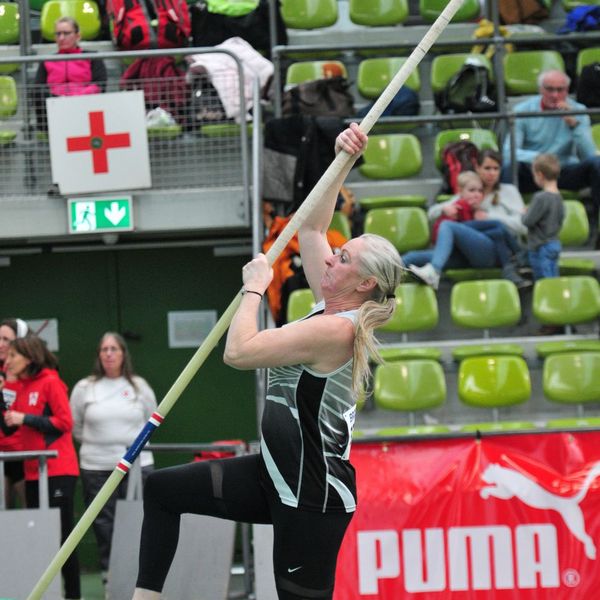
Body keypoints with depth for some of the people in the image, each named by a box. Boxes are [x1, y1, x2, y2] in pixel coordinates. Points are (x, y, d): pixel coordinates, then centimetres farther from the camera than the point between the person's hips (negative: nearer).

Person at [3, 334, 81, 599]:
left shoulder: (51, 383, -8)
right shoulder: (22, 387, 13)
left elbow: (65, 422, -14)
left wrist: (25, 419, -16)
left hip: (58, 471, -7)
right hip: (34, 472, 7)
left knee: (61, 534, -4)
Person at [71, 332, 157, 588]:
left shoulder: (139, 386, 5)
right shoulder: (84, 388, 3)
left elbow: (152, 421, 15)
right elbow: (74, 426, 11)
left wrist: (135, 442, 8)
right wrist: (95, 443, 8)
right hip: (96, 468, 0)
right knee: (104, 525, 2)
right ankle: (109, 575, 10)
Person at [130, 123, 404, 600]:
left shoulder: (336, 331, -21)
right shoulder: (332, 307, 6)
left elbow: (239, 352, -25)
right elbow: (310, 228, 18)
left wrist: (254, 289, -11)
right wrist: (343, 162, 10)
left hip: (313, 496, -10)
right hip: (276, 474, 10)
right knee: (163, 489, 9)